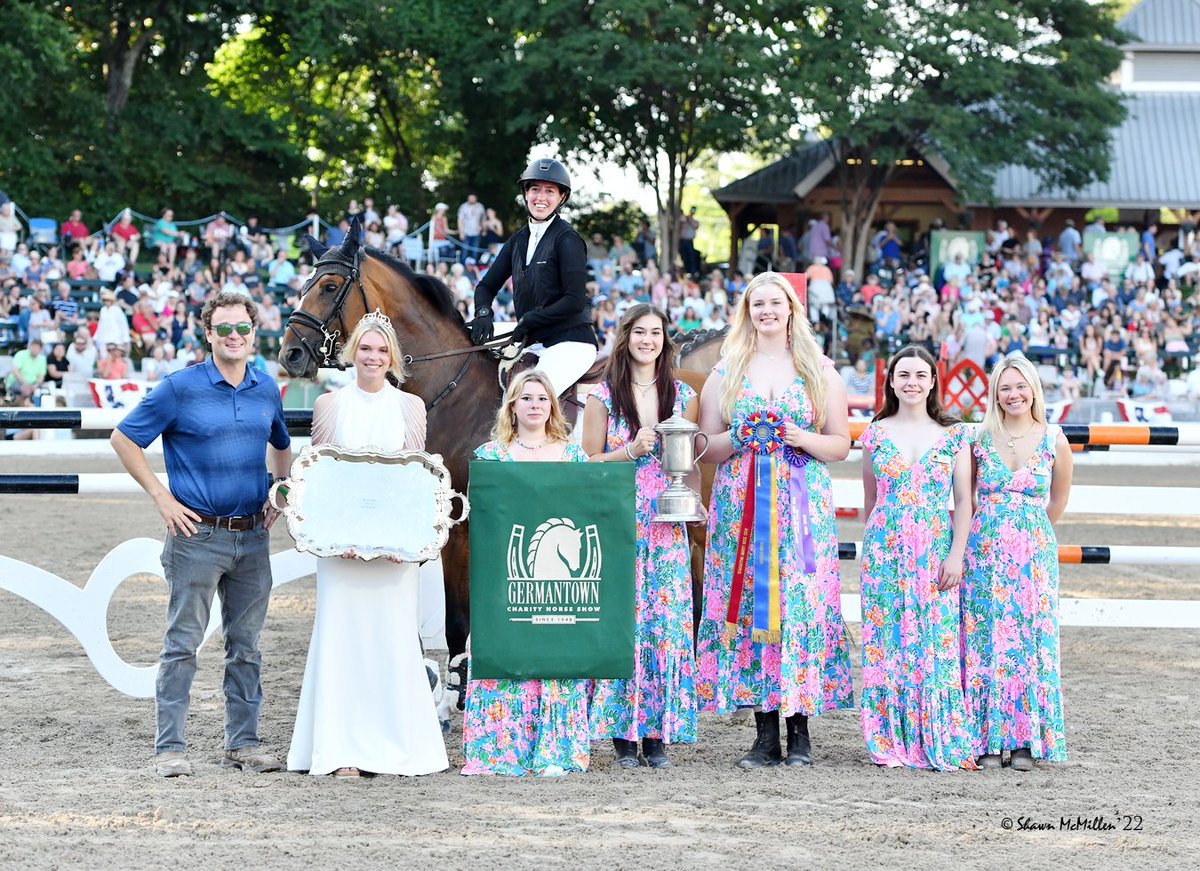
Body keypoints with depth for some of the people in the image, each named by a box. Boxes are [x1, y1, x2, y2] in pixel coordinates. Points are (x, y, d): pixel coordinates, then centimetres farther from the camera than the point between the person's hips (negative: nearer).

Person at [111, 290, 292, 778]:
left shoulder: (267, 391, 9)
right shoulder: (180, 389, -6)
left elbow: (281, 447, 27)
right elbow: (123, 440, -2)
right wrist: (161, 497, -6)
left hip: (252, 536, 5)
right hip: (198, 535, -5)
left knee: (246, 645, 9)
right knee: (183, 643, -3)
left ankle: (243, 743, 16)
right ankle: (170, 747, 1)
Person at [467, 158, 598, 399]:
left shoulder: (567, 239, -8)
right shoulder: (518, 240, 13)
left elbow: (575, 301, -15)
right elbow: (487, 286, 17)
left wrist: (528, 320, -12)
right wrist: (483, 314, -5)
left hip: (570, 343, -8)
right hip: (534, 345, 8)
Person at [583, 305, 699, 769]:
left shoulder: (683, 396, 11)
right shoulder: (603, 396, 4)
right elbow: (589, 463, 3)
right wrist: (632, 450, -11)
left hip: (667, 527, 2)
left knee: (666, 622, -3)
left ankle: (658, 734, 3)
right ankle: (622, 734, -1)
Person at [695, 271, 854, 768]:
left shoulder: (819, 371, 9)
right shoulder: (726, 371, 12)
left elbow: (841, 445, 7)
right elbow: (705, 447, 11)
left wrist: (802, 439, -11)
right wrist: (739, 437, -9)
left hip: (804, 503, -1)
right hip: (740, 503, 1)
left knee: (801, 602, -7)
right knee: (749, 600, -3)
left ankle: (800, 733, -1)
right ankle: (765, 734, 2)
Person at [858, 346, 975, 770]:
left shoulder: (954, 436, 5)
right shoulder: (876, 433, 7)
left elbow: (964, 501, 3)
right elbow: (870, 500, 14)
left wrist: (956, 555, -6)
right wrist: (872, 550, 12)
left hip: (936, 555, -1)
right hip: (885, 554, 1)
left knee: (937, 644, -4)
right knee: (887, 643, -1)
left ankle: (938, 743, 3)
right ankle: (890, 742, 6)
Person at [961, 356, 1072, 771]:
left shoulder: (1053, 440, 2)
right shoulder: (981, 439, 4)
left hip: (1035, 552, 0)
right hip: (984, 548, 0)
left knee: (1030, 639, -2)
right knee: (985, 639, -2)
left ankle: (1026, 741, 4)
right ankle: (988, 740, 2)